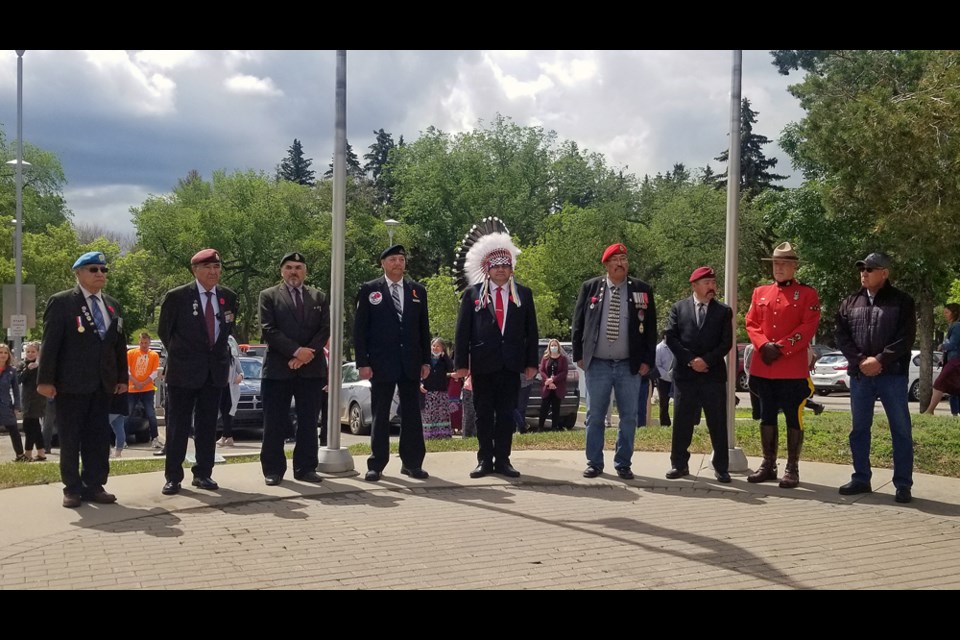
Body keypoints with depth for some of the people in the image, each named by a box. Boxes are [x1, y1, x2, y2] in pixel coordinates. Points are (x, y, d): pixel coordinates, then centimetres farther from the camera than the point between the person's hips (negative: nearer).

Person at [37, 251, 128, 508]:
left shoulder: (112, 305, 14)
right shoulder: (61, 302, -3)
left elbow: (120, 343, 16)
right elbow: (49, 343, -8)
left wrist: (122, 377, 11)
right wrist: (45, 379, -13)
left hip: (103, 383, 5)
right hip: (71, 383, -5)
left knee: (99, 437, 7)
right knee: (70, 438, 3)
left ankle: (94, 485, 15)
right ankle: (72, 487, 12)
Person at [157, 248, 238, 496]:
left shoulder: (228, 297, 5)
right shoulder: (177, 296, -7)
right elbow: (164, 330, 4)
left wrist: (218, 353, 9)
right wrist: (179, 355, 8)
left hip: (215, 370, 4)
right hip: (183, 372, -4)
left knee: (207, 426, 9)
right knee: (178, 426, 2)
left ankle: (203, 474, 17)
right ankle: (173, 477, 9)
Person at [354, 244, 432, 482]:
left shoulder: (418, 290, 10)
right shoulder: (369, 290, 1)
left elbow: (424, 328, 12)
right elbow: (359, 328, -2)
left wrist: (426, 360, 6)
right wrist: (362, 362, -8)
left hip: (411, 363, 3)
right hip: (381, 363, -3)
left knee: (412, 414, 5)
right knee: (380, 415, 3)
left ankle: (412, 463, 12)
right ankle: (376, 465, 9)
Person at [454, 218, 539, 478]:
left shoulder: (524, 294, 9)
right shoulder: (472, 294, 4)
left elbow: (531, 331, 9)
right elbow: (463, 330, 1)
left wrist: (531, 362, 3)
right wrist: (461, 363, -5)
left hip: (512, 364, 1)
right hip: (483, 364, -1)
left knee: (507, 414, 3)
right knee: (483, 414, 5)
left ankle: (503, 460, 9)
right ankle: (484, 460, 13)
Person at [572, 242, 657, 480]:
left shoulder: (642, 290, 3)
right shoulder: (590, 288, 3)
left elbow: (650, 328, 4)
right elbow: (578, 323, 6)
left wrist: (647, 360, -2)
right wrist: (579, 355, 1)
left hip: (629, 365, 0)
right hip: (597, 364, 0)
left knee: (629, 417, 4)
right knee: (595, 416, 5)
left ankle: (623, 464, 15)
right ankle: (594, 463, 15)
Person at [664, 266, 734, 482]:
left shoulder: (724, 311, 8)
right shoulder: (678, 308, 8)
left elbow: (726, 342, 0)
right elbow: (671, 337, 0)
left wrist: (706, 360, -12)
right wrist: (690, 359, -10)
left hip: (714, 374, 0)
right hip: (685, 374, 0)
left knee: (718, 423, 2)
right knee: (682, 422, 4)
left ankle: (721, 467, 9)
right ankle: (679, 464, 13)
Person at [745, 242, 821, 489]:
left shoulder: (808, 294, 0)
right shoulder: (760, 292, 12)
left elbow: (808, 327, -9)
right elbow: (751, 323, 8)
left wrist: (780, 348, -16)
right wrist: (764, 345, -10)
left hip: (793, 369, -4)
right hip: (762, 368, 4)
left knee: (793, 419, 1)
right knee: (767, 417, 11)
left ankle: (792, 469, 7)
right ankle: (768, 465, 20)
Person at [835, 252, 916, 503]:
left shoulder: (902, 301, 1)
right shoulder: (850, 303, 12)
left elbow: (906, 338, -7)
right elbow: (842, 337, 4)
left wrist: (880, 361, -17)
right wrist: (861, 361, -11)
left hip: (892, 375, -3)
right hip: (859, 376, 4)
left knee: (901, 430, -1)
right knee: (859, 428, 10)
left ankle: (903, 484, 5)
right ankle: (861, 478, 20)